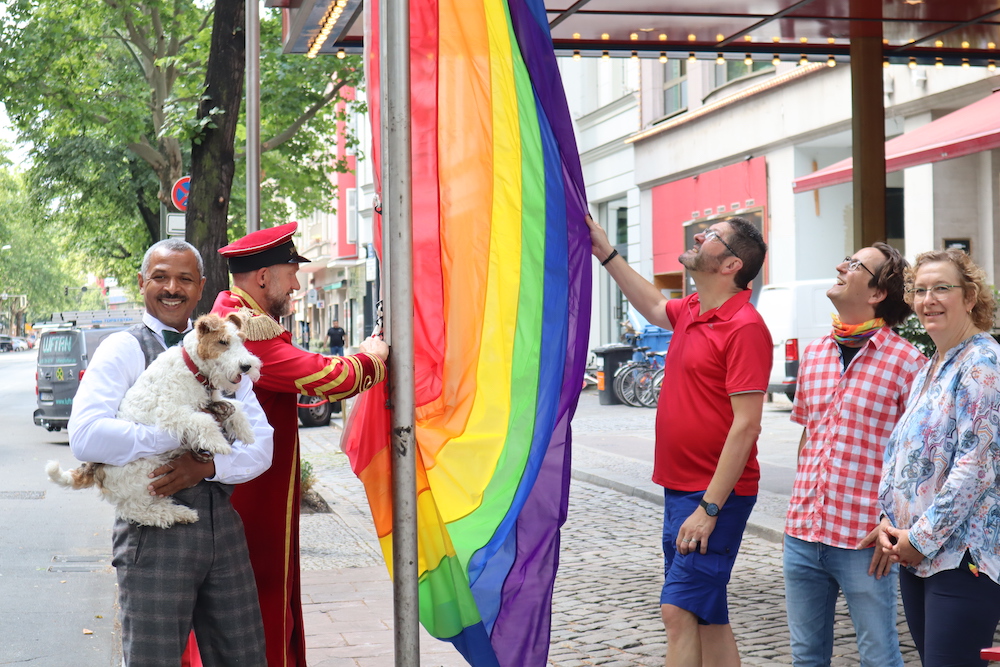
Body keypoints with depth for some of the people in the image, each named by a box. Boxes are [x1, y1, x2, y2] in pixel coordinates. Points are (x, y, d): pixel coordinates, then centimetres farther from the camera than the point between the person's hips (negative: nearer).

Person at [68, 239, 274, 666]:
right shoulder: (123, 349, -2)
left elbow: (260, 446, 5)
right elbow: (86, 437, -18)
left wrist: (207, 465, -15)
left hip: (223, 526, 5)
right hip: (155, 531, -5)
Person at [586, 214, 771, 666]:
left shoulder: (744, 327, -17)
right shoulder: (690, 311, 10)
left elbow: (745, 425, -21)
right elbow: (654, 307, 36)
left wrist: (709, 509, -23)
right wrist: (607, 255, 35)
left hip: (715, 497, -9)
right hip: (680, 490, 9)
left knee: (679, 610, -11)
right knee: (709, 618, 13)